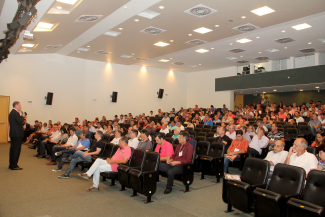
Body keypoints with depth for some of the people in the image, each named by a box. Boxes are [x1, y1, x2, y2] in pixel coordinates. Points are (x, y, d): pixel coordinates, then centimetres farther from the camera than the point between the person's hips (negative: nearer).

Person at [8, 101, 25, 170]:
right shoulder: (16, 113, -16)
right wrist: (22, 116, -6)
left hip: (13, 134, 11)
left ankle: (11, 165, 23)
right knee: (16, 149, -5)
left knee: (12, 149, 15)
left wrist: (21, 117, 8)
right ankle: (14, 166, -1)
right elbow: (20, 122, -22)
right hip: (17, 134, -10)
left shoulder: (12, 112, 16)